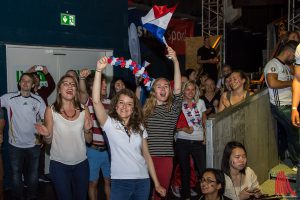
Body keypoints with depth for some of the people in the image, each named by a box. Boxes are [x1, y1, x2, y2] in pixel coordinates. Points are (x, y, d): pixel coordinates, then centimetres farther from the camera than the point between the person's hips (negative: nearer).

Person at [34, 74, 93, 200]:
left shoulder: (84, 110, -2)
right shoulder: (51, 110, -8)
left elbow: (89, 140, 5)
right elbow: (49, 141, -1)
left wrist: (87, 130, -15)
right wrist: (46, 135, -22)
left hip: (81, 163, 3)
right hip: (59, 163, -2)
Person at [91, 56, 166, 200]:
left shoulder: (139, 127, 8)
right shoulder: (110, 124, -3)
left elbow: (146, 155, 10)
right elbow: (96, 101, -17)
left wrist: (157, 183, 8)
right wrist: (99, 71, -22)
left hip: (143, 181, 3)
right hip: (120, 182, -3)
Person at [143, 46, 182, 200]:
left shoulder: (173, 108, 2)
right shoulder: (146, 108, 9)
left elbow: (178, 88, -13)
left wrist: (175, 61, -23)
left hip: (165, 156, 0)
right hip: (147, 155, 1)